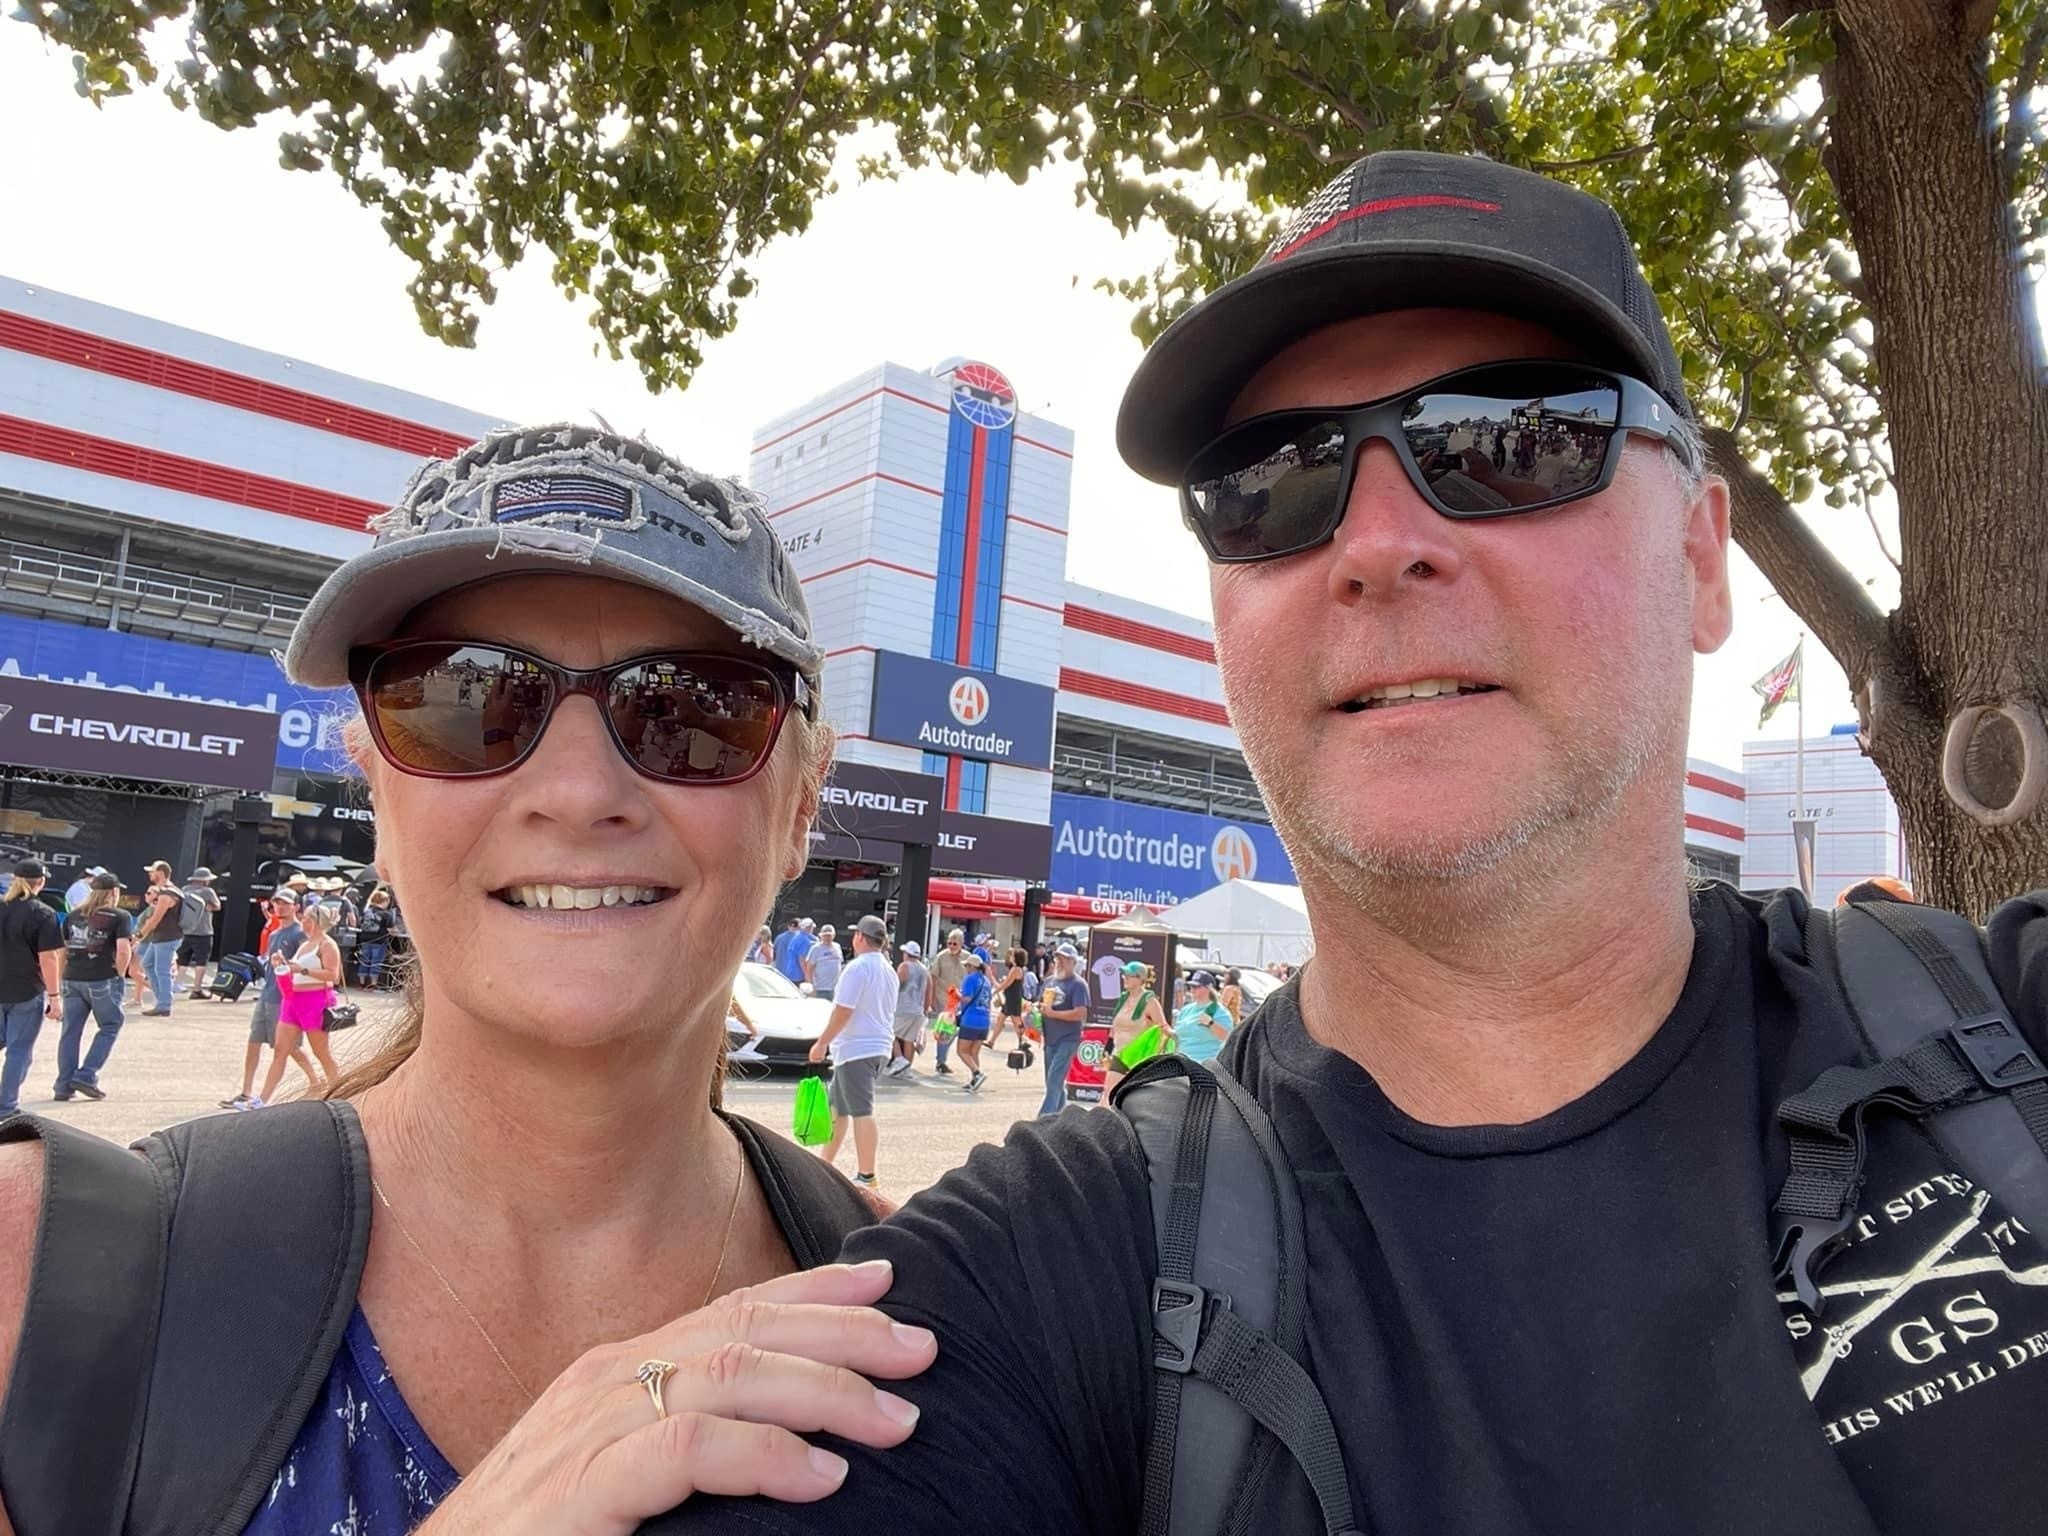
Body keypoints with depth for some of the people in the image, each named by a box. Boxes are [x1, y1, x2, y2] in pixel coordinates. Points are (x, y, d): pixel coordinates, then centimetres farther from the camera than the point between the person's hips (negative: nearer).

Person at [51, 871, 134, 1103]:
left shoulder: (73, 915, 14)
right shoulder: (120, 917, -4)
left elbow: (62, 948, 15)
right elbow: (123, 950, -14)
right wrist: (120, 974, -1)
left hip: (72, 979, 5)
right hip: (103, 980, -5)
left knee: (70, 1031, 10)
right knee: (109, 1028, 8)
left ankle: (64, 1085, 11)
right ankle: (86, 1076, -1)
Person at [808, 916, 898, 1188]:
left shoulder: (858, 968, -14)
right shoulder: (889, 971, 15)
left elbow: (843, 1012, -19)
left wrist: (821, 1043, -13)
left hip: (856, 1049, -10)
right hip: (879, 1046, 10)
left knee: (861, 1112, -9)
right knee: (838, 1107, 18)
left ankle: (866, 1176, -8)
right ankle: (824, 1163, 27)